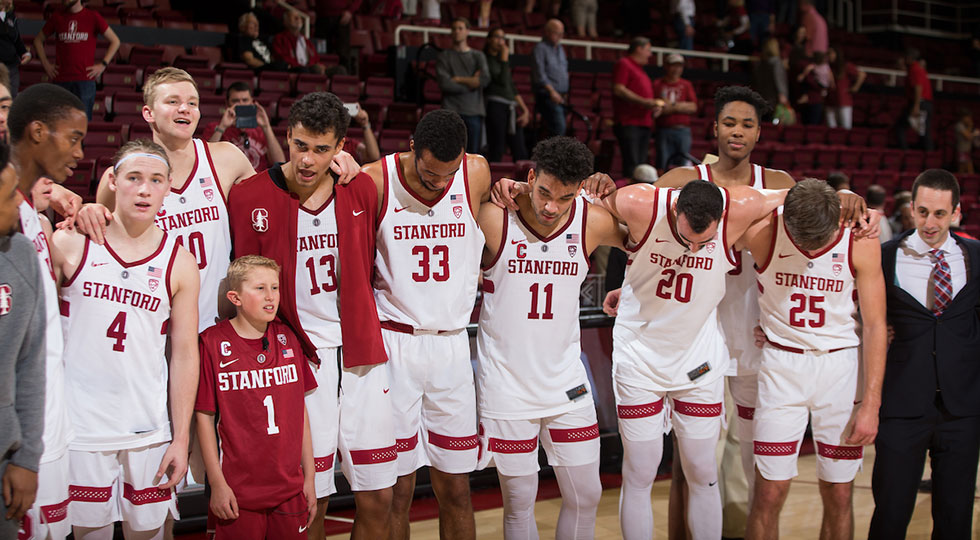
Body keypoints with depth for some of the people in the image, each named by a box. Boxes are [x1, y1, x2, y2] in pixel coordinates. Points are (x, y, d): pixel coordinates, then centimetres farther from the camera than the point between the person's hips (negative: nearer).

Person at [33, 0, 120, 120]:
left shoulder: (92, 17, 3)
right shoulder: (56, 17, 9)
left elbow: (115, 41, 8)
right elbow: (38, 40, 21)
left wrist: (103, 64, -1)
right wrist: (46, 64, 9)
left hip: (85, 80, -2)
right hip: (60, 79, 2)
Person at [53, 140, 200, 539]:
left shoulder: (179, 263, 3)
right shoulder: (71, 243, -1)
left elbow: (184, 355, 3)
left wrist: (181, 438, 0)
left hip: (149, 431, 1)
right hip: (81, 426, -1)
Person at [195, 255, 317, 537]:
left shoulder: (287, 338, 6)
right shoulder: (213, 342, -7)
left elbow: (300, 411, 9)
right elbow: (204, 416, -6)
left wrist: (309, 477, 9)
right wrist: (217, 483, -7)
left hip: (290, 488, 4)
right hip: (239, 491, -4)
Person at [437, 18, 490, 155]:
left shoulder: (478, 56, 15)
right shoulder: (444, 57, 10)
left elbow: (485, 79, -3)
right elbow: (445, 84, -6)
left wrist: (459, 79, -3)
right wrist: (470, 83, -2)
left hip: (474, 112, 2)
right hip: (452, 111, -2)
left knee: (473, 152, -1)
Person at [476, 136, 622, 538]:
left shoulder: (594, 223, -6)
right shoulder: (494, 219, -15)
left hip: (567, 382, 3)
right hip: (506, 382, -3)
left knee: (585, 497, 10)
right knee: (519, 502, 4)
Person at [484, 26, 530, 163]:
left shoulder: (500, 60, 23)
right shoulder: (485, 60, 0)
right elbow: (502, 81, -12)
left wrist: (525, 109, 14)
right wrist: (505, 59, -4)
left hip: (511, 108, 7)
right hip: (495, 105, -7)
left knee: (520, 152, -1)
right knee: (496, 151, -10)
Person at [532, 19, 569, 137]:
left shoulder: (560, 49, 20)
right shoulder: (540, 49, -6)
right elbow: (539, 74, -16)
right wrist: (551, 91, -23)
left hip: (560, 97, 8)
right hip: (547, 96, -8)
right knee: (559, 128, -19)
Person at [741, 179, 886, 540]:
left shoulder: (862, 244, -11)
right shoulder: (761, 233, -13)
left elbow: (875, 325, -6)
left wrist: (871, 404, -9)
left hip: (840, 365, 1)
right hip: (781, 366, 0)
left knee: (839, 495, 4)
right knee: (770, 493, -4)